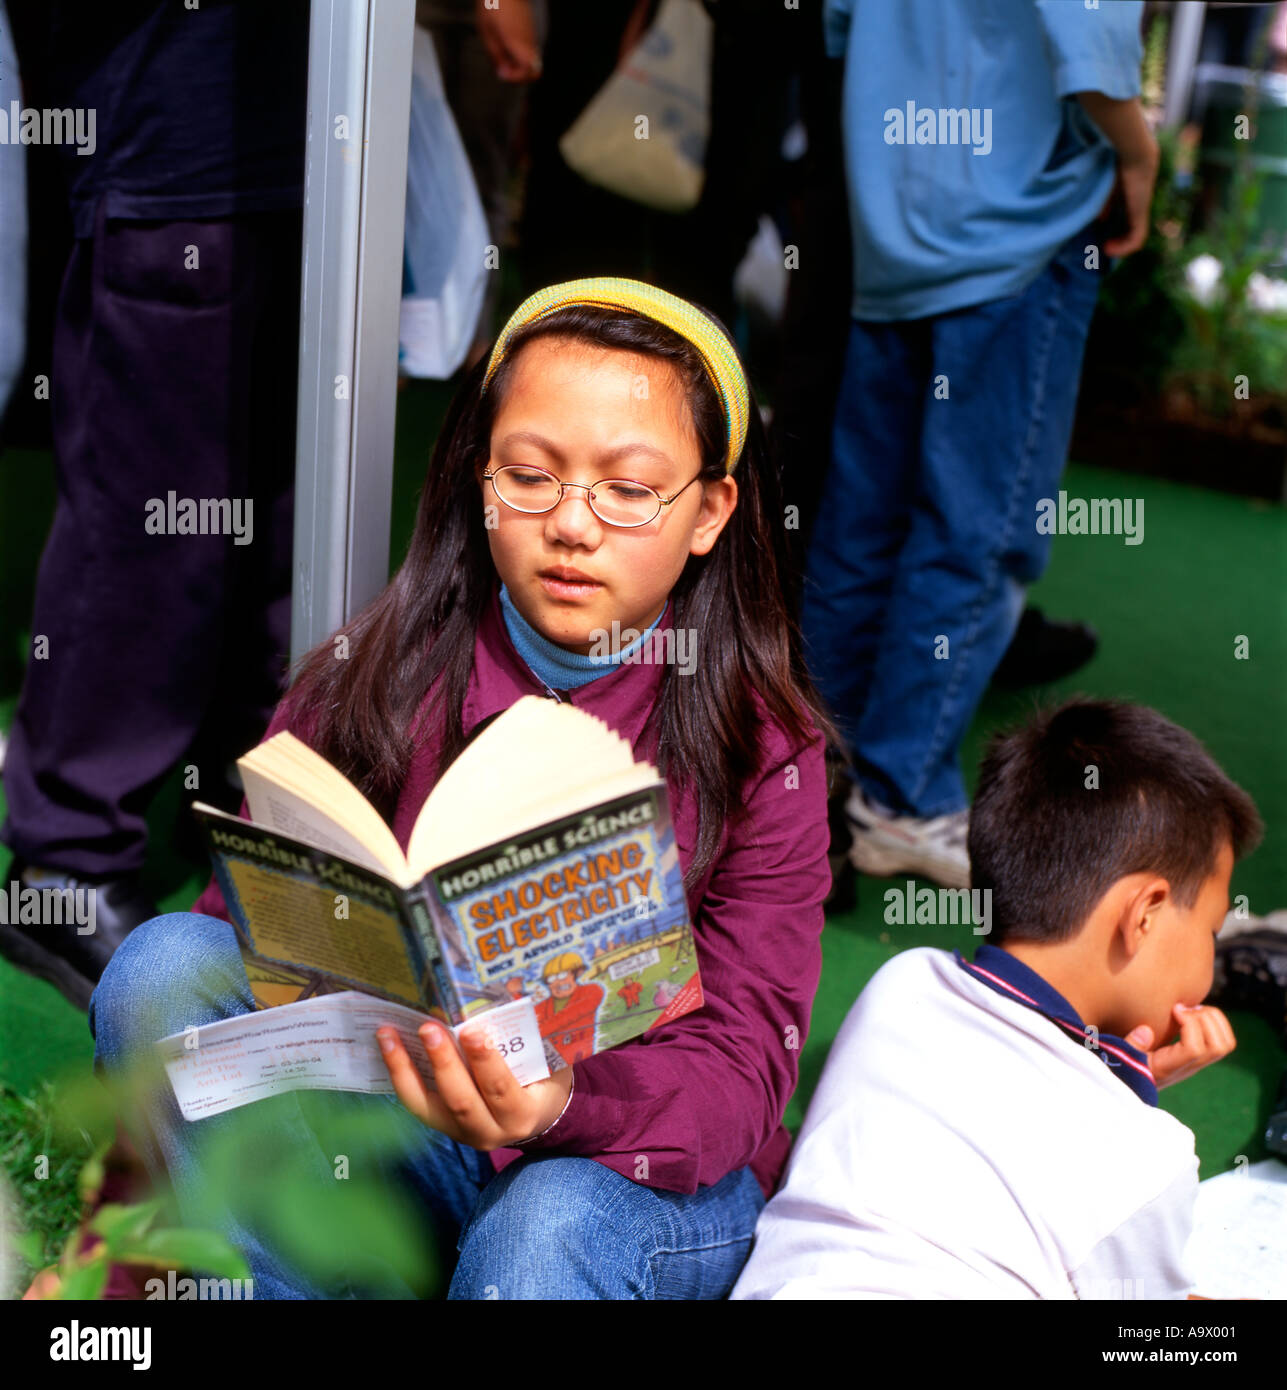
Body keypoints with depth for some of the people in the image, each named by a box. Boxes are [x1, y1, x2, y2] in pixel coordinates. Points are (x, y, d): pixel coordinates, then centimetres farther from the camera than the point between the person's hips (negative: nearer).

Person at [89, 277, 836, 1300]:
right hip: (390, 1119, 3)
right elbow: (247, 916, -4)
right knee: (167, 963, -21)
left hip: (653, 1173, -3)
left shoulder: (761, 746, -8)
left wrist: (567, 1102, -37)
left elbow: (740, 1064, -14)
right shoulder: (374, 678, -3)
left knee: (549, 1228, -38)